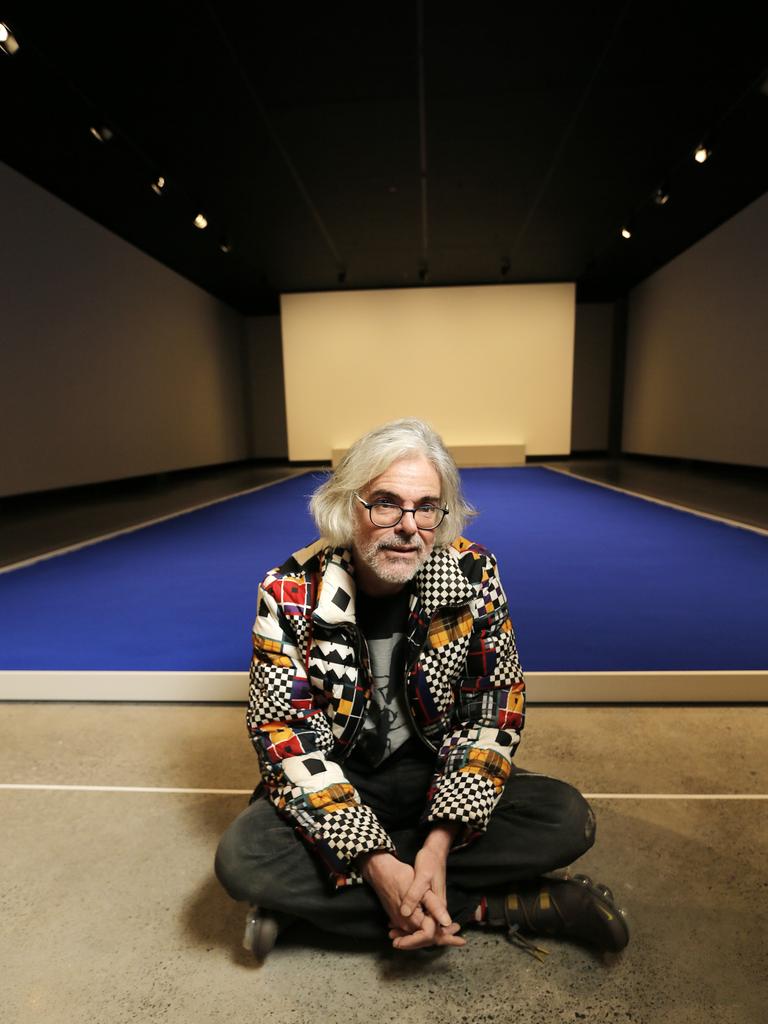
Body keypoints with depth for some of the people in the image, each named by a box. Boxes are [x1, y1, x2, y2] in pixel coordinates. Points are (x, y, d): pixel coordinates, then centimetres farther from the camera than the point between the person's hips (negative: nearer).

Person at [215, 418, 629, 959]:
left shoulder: (476, 575, -15)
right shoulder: (292, 592, -19)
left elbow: (496, 711, -10)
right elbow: (285, 733, -17)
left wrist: (440, 843, -20)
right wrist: (377, 862, -25)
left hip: (436, 776, 1)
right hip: (340, 785, 0)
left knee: (567, 820, -20)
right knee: (241, 858, -26)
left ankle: (312, 898, -15)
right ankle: (503, 906, -16)